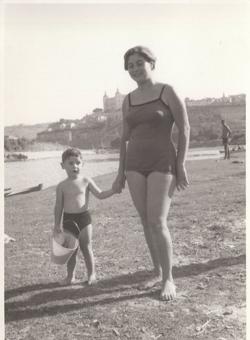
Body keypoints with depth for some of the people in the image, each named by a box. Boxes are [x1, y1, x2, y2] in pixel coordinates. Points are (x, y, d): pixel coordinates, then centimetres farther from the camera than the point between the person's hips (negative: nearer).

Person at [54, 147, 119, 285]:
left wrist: (113, 190, -11)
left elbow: (100, 195, 3)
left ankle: (91, 274, 20)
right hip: (68, 219, 1)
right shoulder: (62, 186, 0)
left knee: (86, 247, 5)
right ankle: (70, 276, 22)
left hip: (83, 217, -1)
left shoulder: (86, 181, -1)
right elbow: (58, 206, 3)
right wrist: (57, 225, 2)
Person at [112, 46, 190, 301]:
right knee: (147, 222, 8)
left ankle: (168, 279, 2)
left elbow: (184, 129, -6)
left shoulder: (167, 91, -5)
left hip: (162, 165, -5)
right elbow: (125, 138, 13)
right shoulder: (128, 100, 11)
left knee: (157, 223, -14)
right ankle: (158, 272, 23)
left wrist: (181, 166, -12)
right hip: (136, 166, 6)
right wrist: (121, 173, 10)